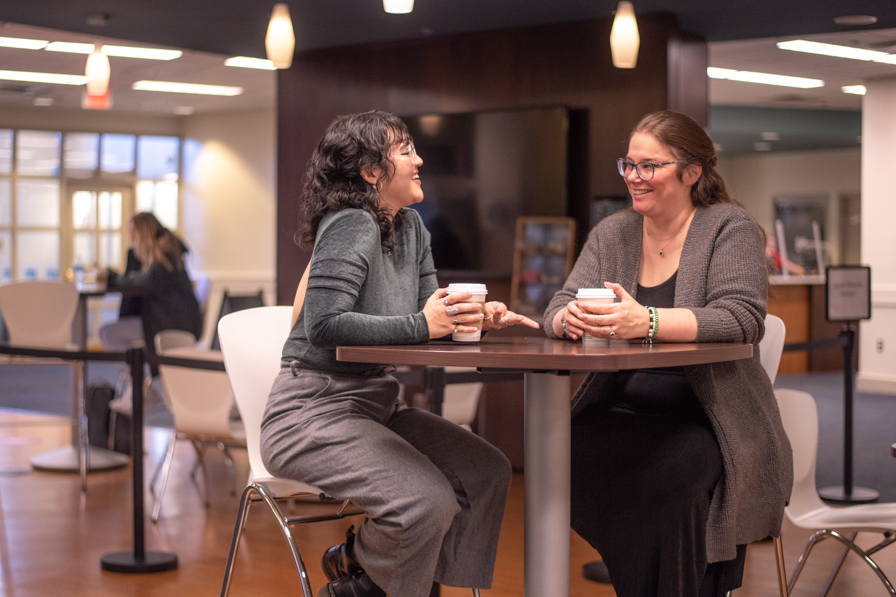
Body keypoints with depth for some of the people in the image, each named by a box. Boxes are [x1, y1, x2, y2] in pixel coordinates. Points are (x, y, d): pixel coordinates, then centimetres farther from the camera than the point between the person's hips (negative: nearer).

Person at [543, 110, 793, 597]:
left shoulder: (730, 228, 0)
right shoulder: (611, 234, 15)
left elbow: (742, 319, -16)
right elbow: (557, 310, 9)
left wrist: (647, 322, -32)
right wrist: (571, 319, -18)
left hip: (707, 422, -4)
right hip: (620, 412, 4)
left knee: (672, 473, -35)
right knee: (568, 457, -26)